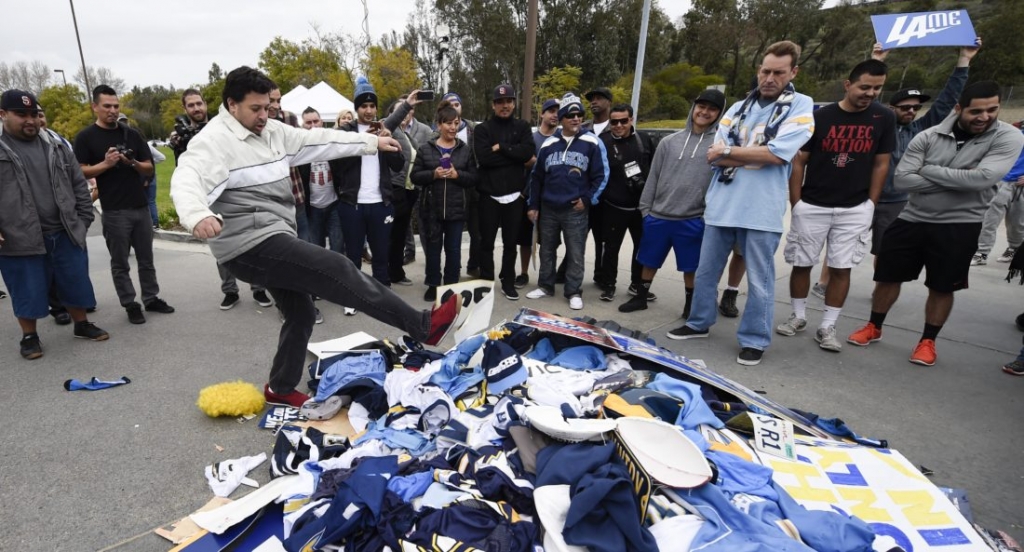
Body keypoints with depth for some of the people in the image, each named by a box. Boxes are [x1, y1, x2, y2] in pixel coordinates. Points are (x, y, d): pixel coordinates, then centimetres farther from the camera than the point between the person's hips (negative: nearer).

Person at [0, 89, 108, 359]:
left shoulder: (56, 147, 9)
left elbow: (79, 184, 12)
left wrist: (83, 219, 6)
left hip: (65, 233, 3)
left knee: (76, 283, 12)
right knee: (28, 292, 7)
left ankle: (82, 324, 30)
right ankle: (29, 337, 23)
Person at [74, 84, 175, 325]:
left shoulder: (132, 134, 10)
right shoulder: (86, 137, -1)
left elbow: (149, 168, 8)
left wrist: (133, 163, -12)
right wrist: (105, 164, -20)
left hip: (141, 207, 4)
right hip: (114, 211, -4)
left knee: (146, 259, 12)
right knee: (120, 263, 5)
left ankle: (151, 298, 23)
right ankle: (130, 305, 13)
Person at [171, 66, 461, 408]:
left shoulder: (272, 131, 12)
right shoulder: (215, 140, -13)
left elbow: (318, 141, 16)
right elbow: (187, 179, -29)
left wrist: (371, 142, 17)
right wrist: (198, 215, -52)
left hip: (273, 241, 10)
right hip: (252, 246, -10)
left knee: (301, 315, 16)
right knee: (338, 270, -18)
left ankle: (280, 389, 34)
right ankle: (424, 326, -16)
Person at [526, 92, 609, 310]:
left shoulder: (592, 143, -3)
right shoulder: (548, 144, 7)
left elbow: (601, 175, 0)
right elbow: (536, 176, 11)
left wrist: (587, 199, -6)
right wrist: (533, 205, 8)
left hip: (575, 210, -3)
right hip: (548, 209, 4)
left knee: (575, 254, 3)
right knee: (546, 250, 14)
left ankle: (574, 292, 15)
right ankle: (545, 286, 29)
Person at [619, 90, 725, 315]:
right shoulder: (669, 141, 7)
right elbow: (653, 176, 9)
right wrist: (645, 207, 6)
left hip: (693, 219, -2)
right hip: (658, 215, 3)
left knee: (691, 267, 8)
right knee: (649, 261, 13)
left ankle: (691, 304, 27)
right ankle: (641, 297, 31)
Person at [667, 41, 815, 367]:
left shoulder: (801, 107, 1)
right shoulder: (737, 109, 13)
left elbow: (778, 154, -14)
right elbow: (714, 157, 1)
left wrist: (730, 151, -6)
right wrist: (758, 154, -11)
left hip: (762, 211, -4)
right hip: (720, 205, 5)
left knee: (760, 282, 5)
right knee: (705, 272, 14)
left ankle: (754, 340, 19)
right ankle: (699, 323, 31)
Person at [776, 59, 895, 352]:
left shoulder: (884, 119, 1)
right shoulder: (820, 117, -5)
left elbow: (881, 164, 6)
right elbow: (798, 161, -2)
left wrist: (870, 204, 2)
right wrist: (795, 203, -5)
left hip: (855, 210, 1)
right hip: (811, 206, -1)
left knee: (841, 268, 3)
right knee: (802, 263, 6)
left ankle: (827, 327, 13)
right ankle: (798, 317, 23)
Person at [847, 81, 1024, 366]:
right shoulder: (928, 137, -5)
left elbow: (983, 178, -23)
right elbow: (901, 181, -13)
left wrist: (929, 171, -14)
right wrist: (956, 180, -17)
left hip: (959, 226, -2)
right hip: (912, 219, 2)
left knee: (942, 288, 7)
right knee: (888, 275, 8)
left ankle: (927, 341, 25)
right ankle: (873, 328, 27)